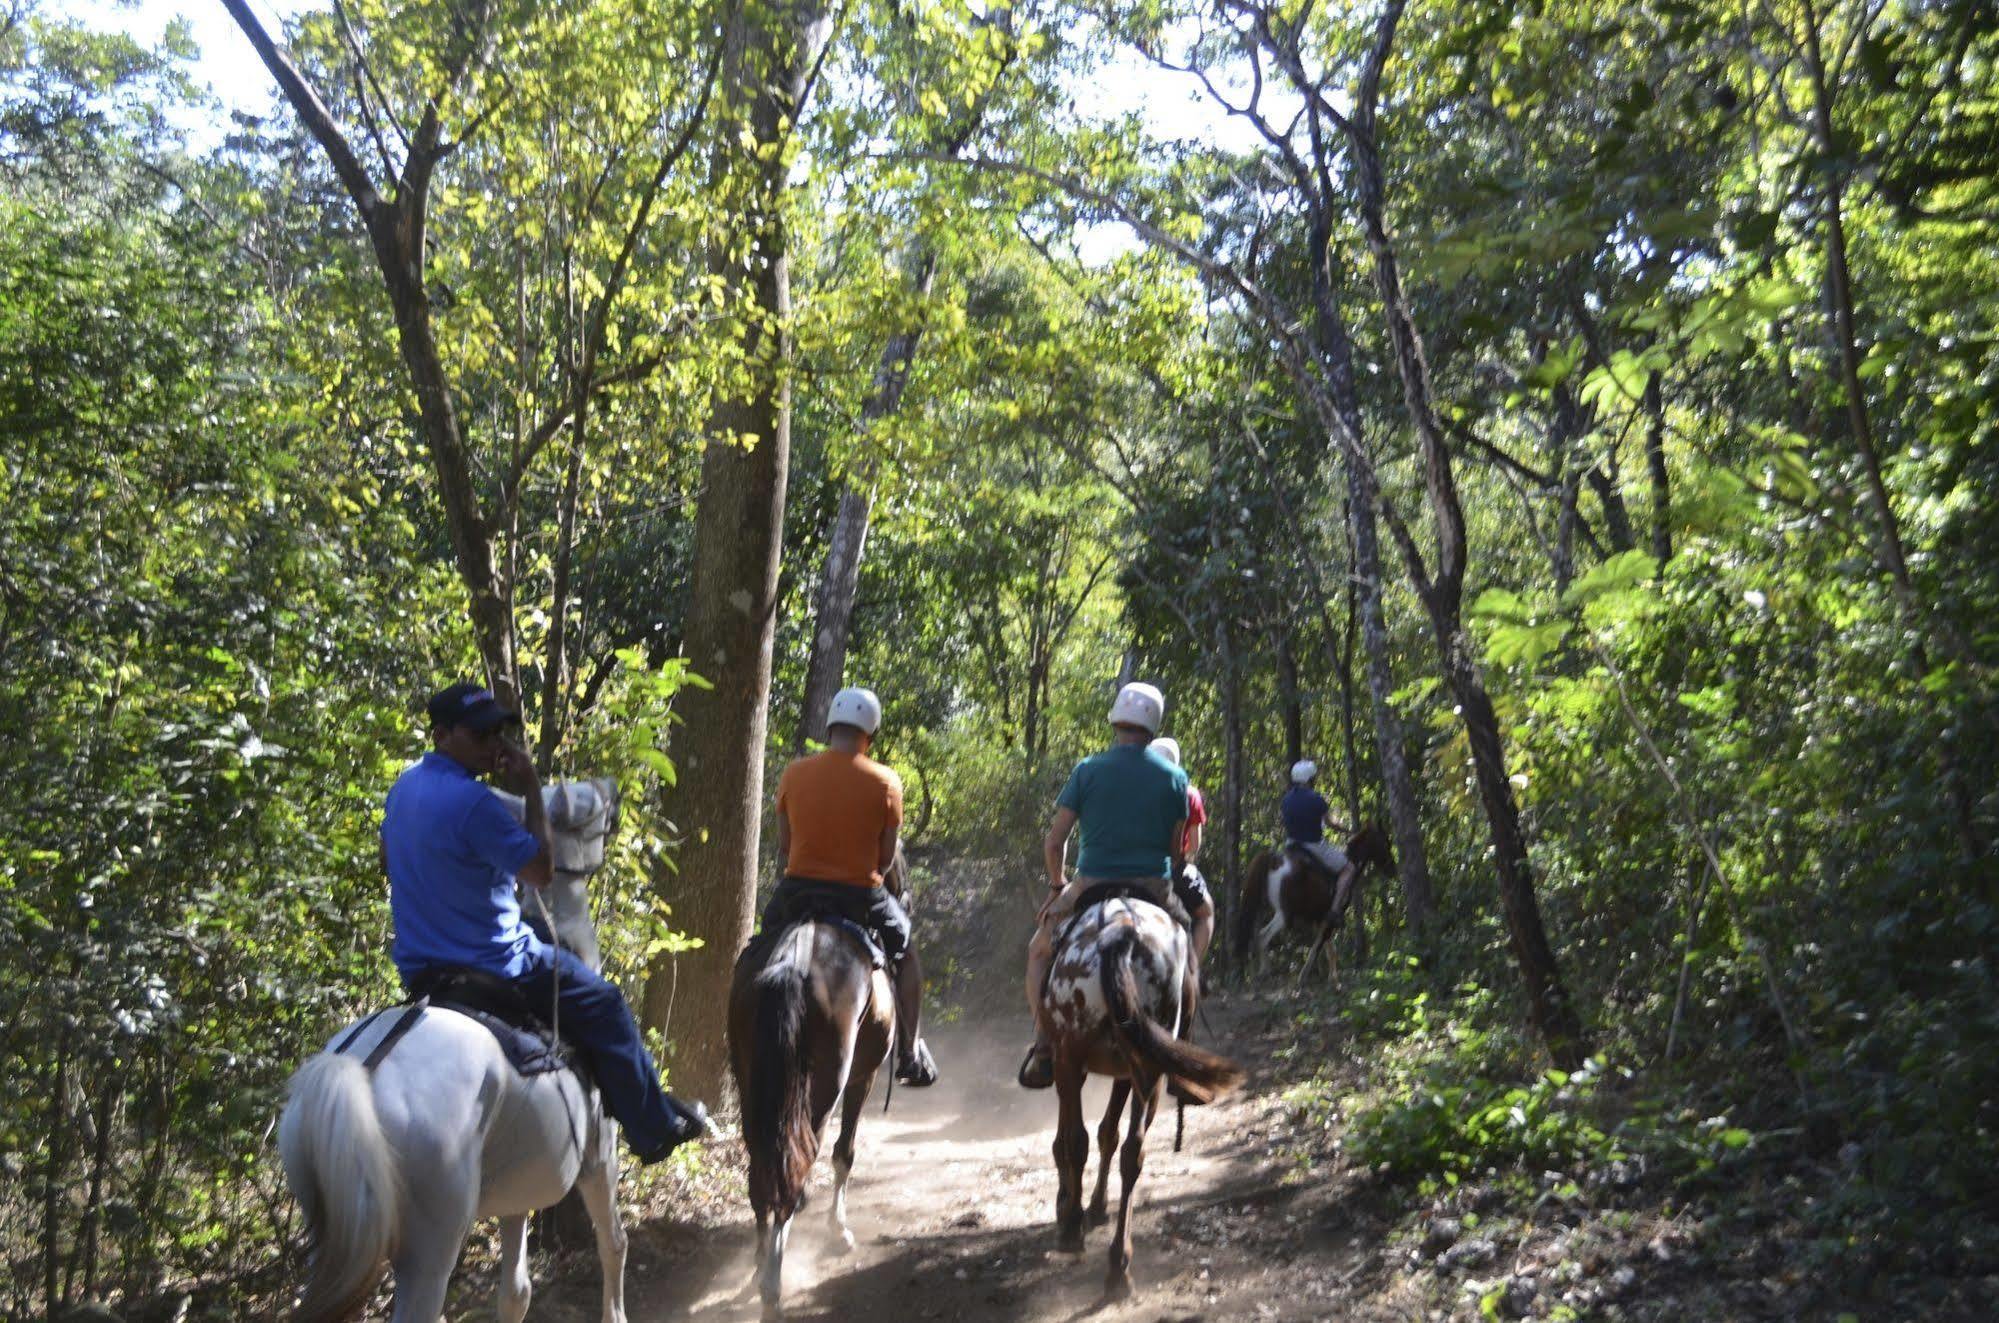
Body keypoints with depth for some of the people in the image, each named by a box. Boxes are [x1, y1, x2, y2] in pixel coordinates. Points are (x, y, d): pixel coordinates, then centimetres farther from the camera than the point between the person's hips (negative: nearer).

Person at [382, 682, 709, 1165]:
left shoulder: (402, 788, 4)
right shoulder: (472, 800, -27)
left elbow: (389, 863, 21)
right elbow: (540, 870, -22)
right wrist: (532, 791, -17)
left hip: (418, 970, 9)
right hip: (494, 967, -9)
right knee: (604, 1008, 7)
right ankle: (656, 1129, 18)